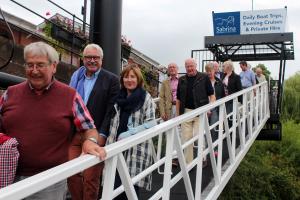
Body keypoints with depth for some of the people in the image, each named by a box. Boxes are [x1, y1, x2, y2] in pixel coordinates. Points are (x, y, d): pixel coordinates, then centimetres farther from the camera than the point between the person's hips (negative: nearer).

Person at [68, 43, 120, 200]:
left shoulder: (111, 80, -3)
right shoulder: (76, 77, 12)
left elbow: (111, 110, -8)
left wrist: (102, 135, -14)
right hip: (74, 134, 5)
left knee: (91, 178, 2)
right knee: (71, 174, 7)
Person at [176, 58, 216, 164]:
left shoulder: (204, 77, -1)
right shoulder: (182, 80, 10)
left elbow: (211, 94, 2)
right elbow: (178, 99, 14)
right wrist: (177, 114, 9)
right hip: (186, 112, 4)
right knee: (186, 138, 5)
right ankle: (188, 162, 17)